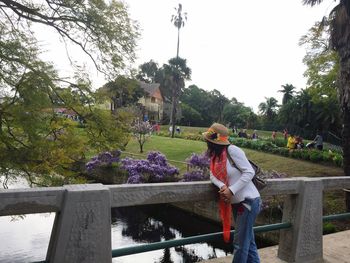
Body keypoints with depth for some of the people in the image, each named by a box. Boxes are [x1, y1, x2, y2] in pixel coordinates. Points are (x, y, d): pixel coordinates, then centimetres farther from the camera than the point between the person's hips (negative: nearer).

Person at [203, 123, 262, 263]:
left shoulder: (232, 150, -20)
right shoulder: (215, 155, 5)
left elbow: (249, 172, -22)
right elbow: (213, 176, 0)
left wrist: (231, 190, -25)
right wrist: (222, 187, -21)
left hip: (248, 201, -8)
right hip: (236, 203, 8)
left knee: (240, 243, 3)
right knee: (248, 241, 20)